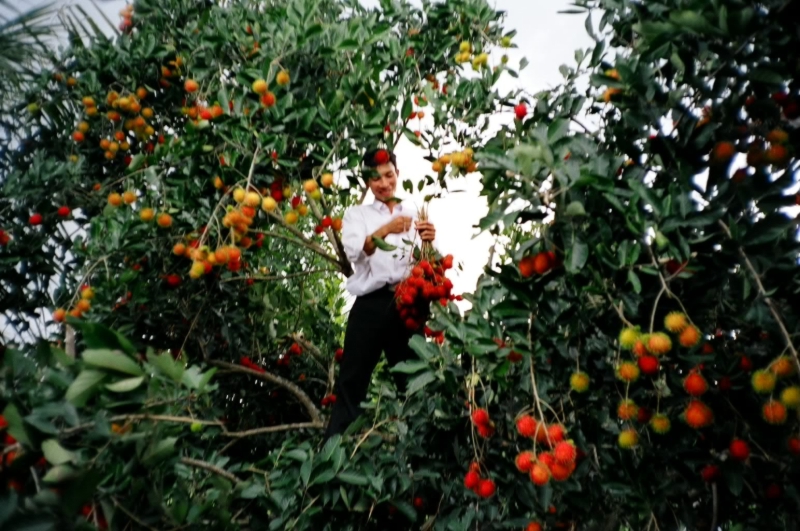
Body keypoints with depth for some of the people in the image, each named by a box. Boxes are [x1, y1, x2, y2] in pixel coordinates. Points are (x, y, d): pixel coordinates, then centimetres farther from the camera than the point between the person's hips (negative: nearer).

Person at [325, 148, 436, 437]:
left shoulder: (415, 214, 17)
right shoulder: (357, 213, 13)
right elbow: (354, 251, -8)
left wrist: (429, 242, -16)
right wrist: (385, 230, -26)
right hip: (370, 304, -2)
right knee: (352, 381, -3)